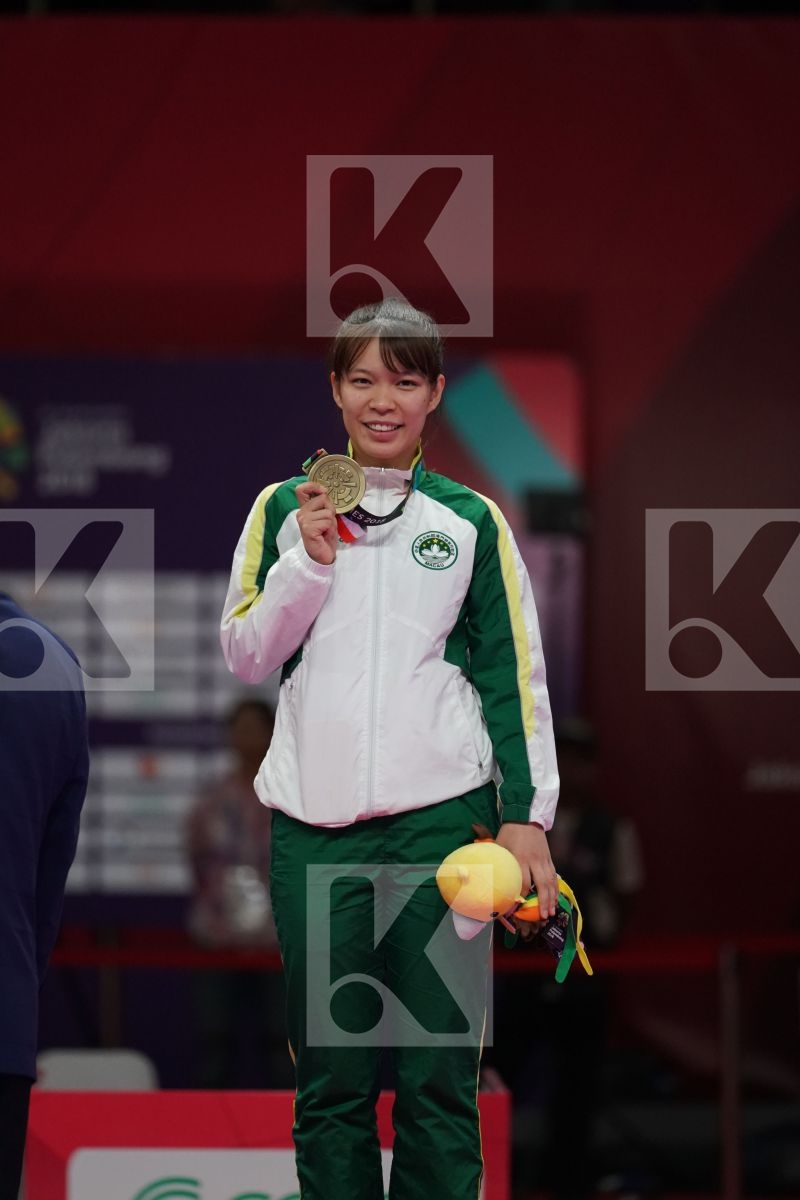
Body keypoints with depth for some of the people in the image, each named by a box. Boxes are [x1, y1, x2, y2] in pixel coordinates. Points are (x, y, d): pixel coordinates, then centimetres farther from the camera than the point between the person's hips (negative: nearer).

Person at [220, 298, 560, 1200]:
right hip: (314, 822, 1)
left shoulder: (471, 522, 8)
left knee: (438, 1074, -1)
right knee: (330, 1075, 3)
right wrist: (309, 563, -8)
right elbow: (243, 656, 6)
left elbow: (515, 675, 8)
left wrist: (525, 817, 0)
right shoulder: (285, 510, 9)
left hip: (440, 818, -1)